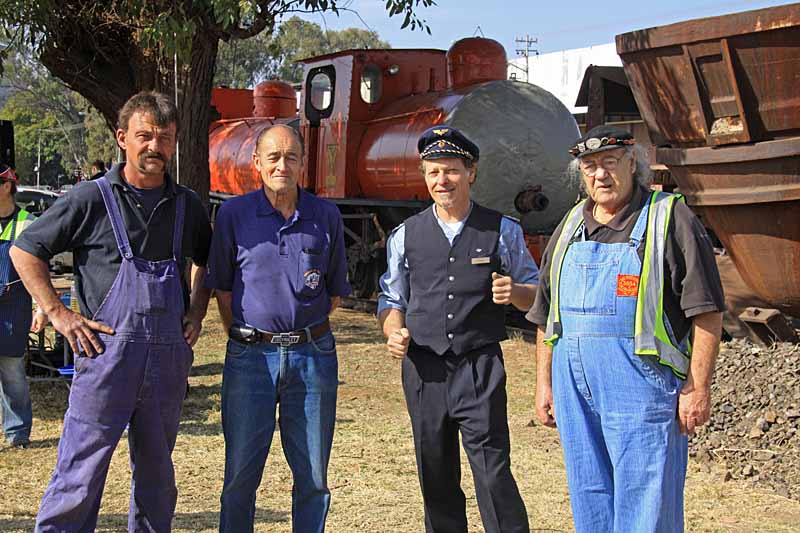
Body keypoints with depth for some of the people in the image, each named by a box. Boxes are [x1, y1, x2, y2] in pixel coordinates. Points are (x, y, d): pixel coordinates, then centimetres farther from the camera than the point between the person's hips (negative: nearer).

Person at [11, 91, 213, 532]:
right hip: (106, 352, -4)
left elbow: (206, 262, 27)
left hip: (169, 358, 5)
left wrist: (196, 312, 12)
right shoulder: (91, 199, -5)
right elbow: (25, 250, 1)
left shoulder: (187, 206, 9)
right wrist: (58, 314, -6)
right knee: (80, 473, -4)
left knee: (156, 473, 15)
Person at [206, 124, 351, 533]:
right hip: (251, 357, -1)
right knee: (240, 473, 3)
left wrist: (305, 329, 10)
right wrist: (244, 338, 5)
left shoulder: (326, 216, 5)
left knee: (313, 477, 7)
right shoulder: (233, 214, 2)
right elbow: (222, 288, 8)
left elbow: (335, 291, 13)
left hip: (313, 356, 1)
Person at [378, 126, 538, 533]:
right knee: (435, 477, 10)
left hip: (480, 367, -2)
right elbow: (391, 299, 16)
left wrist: (515, 293, -12)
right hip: (423, 368, 3)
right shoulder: (406, 235, 10)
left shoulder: (502, 231, 5)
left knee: (493, 472, -9)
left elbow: (536, 295, 11)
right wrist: (394, 331, -5)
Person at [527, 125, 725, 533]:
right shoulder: (570, 228, 15)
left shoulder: (670, 220, -3)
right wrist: (544, 384, 15)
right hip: (574, 389, 6)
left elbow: (707, 313, -7)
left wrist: (698, 387, -12)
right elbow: (547, 317, 20)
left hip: (642, 389, -6)